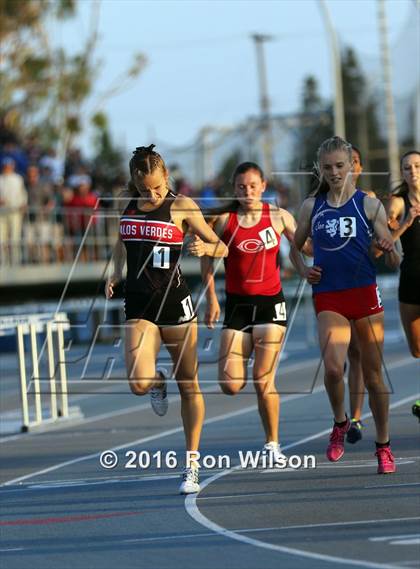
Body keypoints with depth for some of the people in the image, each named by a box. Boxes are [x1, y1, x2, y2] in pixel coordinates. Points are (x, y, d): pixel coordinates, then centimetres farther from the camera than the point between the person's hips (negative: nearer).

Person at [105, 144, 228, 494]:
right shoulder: (128, 204, 6)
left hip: (175, 301, -2)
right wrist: (117, 272, 9)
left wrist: (206, 247, -26)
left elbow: (222, 249, -3)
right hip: (138, 305, 2)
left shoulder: (181, 206, -5)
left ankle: (192, 463, 13)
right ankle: (157, 385, 20)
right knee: (139, 382, -18)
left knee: (189, 386, 4)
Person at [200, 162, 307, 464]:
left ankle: (273, 444, 7)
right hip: (236, 305, 1)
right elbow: (207, 258, 6)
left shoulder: (278, 217, -1)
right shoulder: (223, 219, -2)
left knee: (264, 380, -9)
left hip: (270, 303, -1)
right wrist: (212, 299, -1)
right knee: (231, 385, -7)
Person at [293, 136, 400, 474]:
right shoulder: (311, 207, 7)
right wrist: (302, 269, 2)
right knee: (333, 367, -19)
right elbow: (295, 246, 21)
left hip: (365, 294, -1)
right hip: (328, 298, 1)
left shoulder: (369, 204, 0)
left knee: (373, 374, 4)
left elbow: (393, 262, 1)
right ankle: (340, 422, 9)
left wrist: (390, 252, -22)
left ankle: (384, 446, 17)